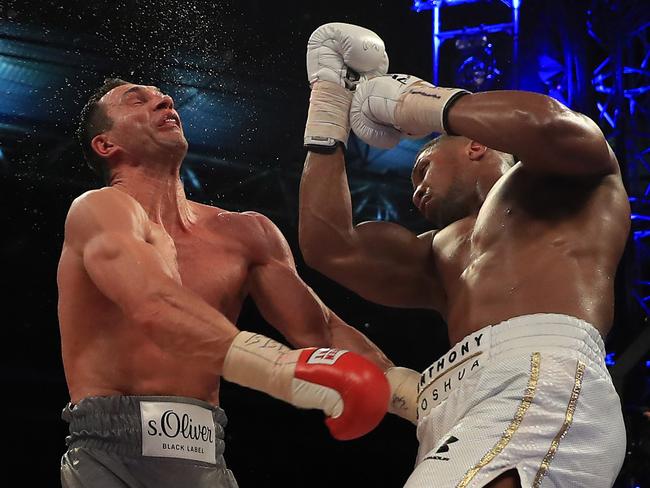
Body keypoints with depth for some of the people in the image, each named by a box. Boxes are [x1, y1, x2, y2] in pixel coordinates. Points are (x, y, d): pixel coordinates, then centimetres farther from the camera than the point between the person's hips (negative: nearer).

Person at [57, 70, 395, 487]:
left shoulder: (242, 234, 15)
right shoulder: (100, 210, -5)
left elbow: (321, 330, 12)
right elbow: (155, 309, -22)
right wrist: (286, 368, -35)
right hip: (113, 454, -6)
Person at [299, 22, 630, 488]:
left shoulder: (564, 175, 22)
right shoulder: (440, 254, 39)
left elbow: (557, 127, -3)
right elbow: (331, 249, 26)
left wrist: (415, 102, 11)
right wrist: (329, 102, 34)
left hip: (544, 384, -7)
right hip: (462, 420, 7)